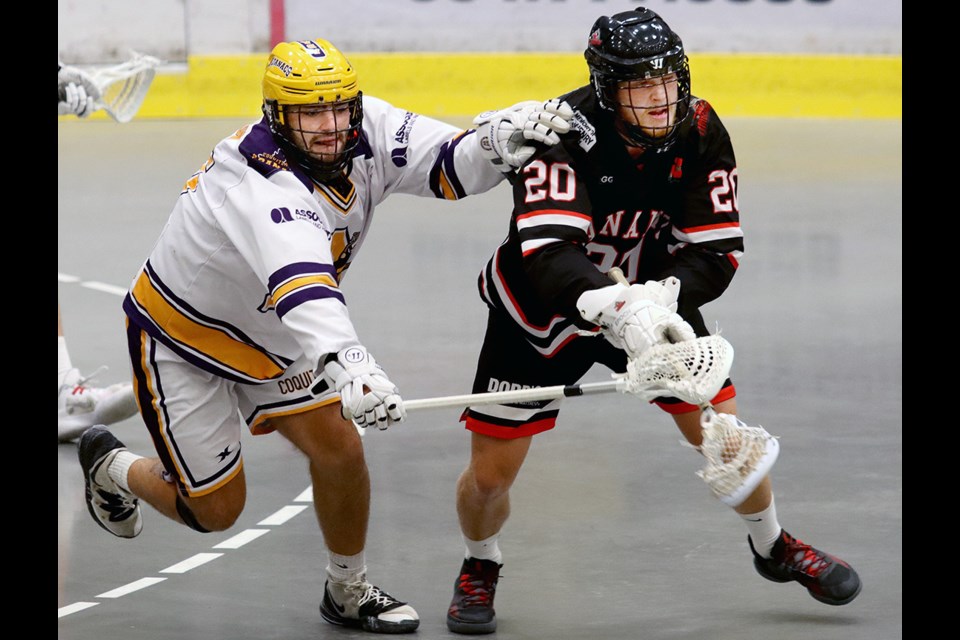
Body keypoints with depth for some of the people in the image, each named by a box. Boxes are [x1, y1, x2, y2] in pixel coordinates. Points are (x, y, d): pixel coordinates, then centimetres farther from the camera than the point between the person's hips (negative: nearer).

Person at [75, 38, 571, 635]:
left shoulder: (368, 132, -18)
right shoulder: (263, 187, -41)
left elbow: (451, 165, -23)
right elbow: (299, 281, -57)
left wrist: (501, 138, -47)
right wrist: (346, 362, -74)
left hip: (272, 336, 7)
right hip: (182, 336, -7)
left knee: (339, 448, -2)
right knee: (215, 508, 2)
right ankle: (112, 467, 33)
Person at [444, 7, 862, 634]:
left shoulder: (701, 132, -18)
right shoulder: (563, 136, -32)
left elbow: (718, 250, -16)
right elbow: (547, 254, -45)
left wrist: (661, 295, -36)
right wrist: (619, 310, -61)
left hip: (653, 299, 3)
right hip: (542, 309, -3)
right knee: (491, 472, -3)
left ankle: (773, 546, 30)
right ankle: (480, 568, 30)